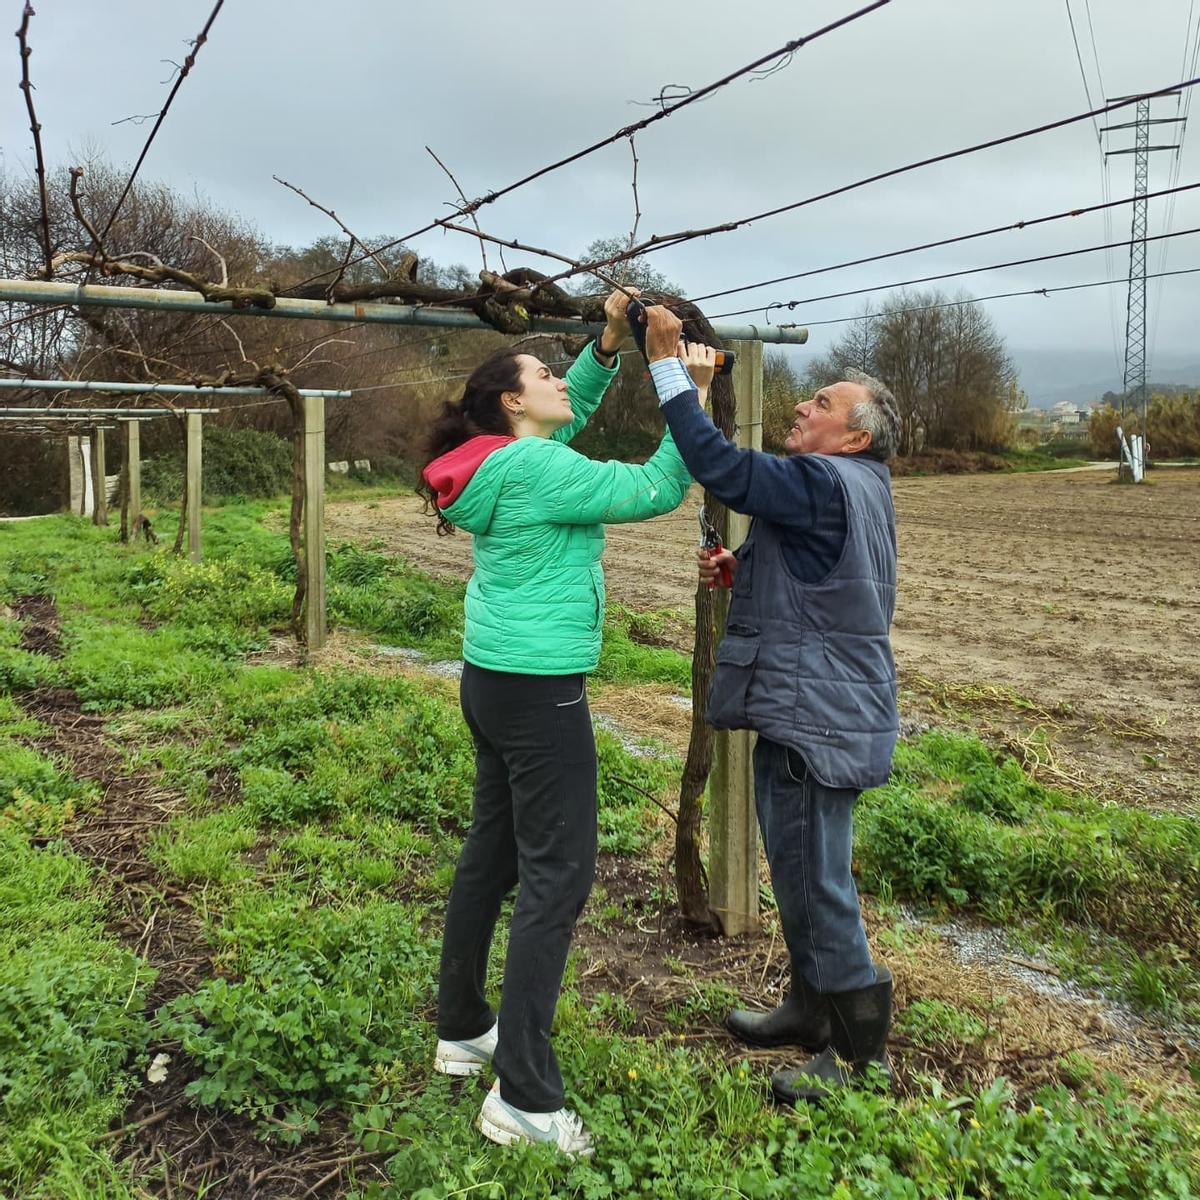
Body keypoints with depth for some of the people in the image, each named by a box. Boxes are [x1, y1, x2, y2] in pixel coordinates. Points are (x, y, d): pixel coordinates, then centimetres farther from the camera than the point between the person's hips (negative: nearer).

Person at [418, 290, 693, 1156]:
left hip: (494, 681, 10)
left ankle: (463, 1030, 32)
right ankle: (524, 1097, 3)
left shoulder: (507, 459, 8)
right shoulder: (537, 469, -18)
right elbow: (658, 491, -16)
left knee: (492, 853, 17)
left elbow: (574, 411, 24)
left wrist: (610, 345, 12)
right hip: (539, 691, -10)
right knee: (558, 876, -4)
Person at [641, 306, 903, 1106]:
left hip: (817, 719, -11)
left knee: (815, 879, 1)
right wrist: (737, 572, 5)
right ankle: (813, 1009, 38)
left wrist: (670, 364, -19)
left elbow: (720, 465, -27)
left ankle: (861, 1047, 17)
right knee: (801, 869, 21)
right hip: (806, 708, 11)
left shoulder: (826, 483, -19)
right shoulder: (848, 489, 14)